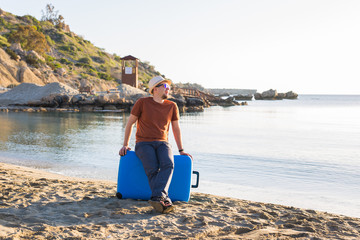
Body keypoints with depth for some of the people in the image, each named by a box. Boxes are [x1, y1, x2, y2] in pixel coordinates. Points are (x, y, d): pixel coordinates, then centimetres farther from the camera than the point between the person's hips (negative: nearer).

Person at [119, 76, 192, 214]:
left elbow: (176, 128, 20)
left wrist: (181, 150, 18)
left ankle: (157, 198, -48)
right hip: (143, 144, -2)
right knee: (152, 169, -32)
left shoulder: (172, 106, 11)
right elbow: (130, 123, 8)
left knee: (168, 164, -33)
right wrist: (125, 145, 2)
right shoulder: (142, 103, 2)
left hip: (162, 143, 2)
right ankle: (164, 199, -40)